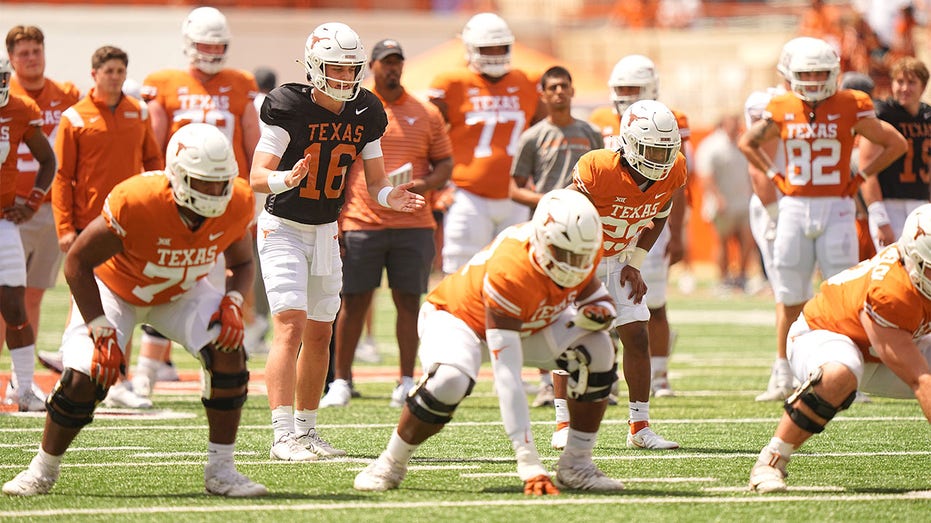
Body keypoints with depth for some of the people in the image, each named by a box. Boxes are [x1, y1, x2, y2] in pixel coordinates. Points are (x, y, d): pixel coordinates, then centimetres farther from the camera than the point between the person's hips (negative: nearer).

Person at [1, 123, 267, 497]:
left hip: (181, 293, 3)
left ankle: (221, 470, -9)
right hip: (115, 287, -3)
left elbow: (242, 263, -1)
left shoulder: (236, 204, -23)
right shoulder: (137, 202, -37)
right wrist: (103, 333, -27)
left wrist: (233, 302, -22)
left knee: (228, 350, -21)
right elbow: (77, 262, -25)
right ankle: (43, 470, 9)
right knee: (82, 379, -18)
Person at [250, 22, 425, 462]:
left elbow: (375, 181, 4)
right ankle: (283, 436, -23)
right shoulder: (289, 108, -18)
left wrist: (390, 196, -18)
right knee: (290, 326, -18)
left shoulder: (365, 115, -1)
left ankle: (306, 429, 23)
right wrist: (287, 178, -42)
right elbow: (258, 177, -21)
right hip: (284, 228, -6)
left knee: (320, 335, 11)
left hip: (326, 232, 6)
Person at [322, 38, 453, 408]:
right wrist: (331, 223, -2)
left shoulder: (426, 114, 9)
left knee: (408, 301, 3)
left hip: (413, 224, 2)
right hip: (361, 223, -2)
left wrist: (427, 184, -8)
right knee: (354, 303, 1)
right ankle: (341, 381, 9)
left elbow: (445, 163, 14)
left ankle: (407, 382, 10)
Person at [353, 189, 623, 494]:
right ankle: (392, 464, -12)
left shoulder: (585, 248, -22)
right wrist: (529, 463, -47)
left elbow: (596, 296, -1)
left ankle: (576, 465, -6)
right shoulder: (508, 272, -42)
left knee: (597, 349, -18)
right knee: (449, 382, -37)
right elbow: (507, 377, -43)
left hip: (530, 323, 6)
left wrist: (597, 312, -31)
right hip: (459, 317, -6)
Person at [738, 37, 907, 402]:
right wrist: (775, 176, 9)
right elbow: (747, 143, 20)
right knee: (790, 297, 7)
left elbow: (896, 144, 4)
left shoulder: (850, 109, -4)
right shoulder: (782, 111, 3)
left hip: (836, 209, -2)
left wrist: (860, 177, -1)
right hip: (794, 208, 2)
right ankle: (783, 377, 15)